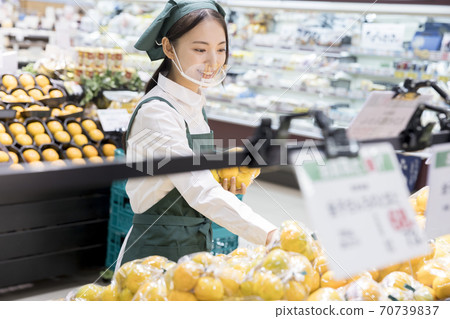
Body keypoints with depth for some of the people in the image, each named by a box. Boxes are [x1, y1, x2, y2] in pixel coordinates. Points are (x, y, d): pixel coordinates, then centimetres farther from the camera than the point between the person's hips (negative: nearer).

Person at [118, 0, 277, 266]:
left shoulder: (195, 105, 7)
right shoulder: (156, 112, -20)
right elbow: (200, 192, -31)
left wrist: (225, 189, -2)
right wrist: (269, 235, -40)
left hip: (195, 251, 8)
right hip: (156, 256, -8)